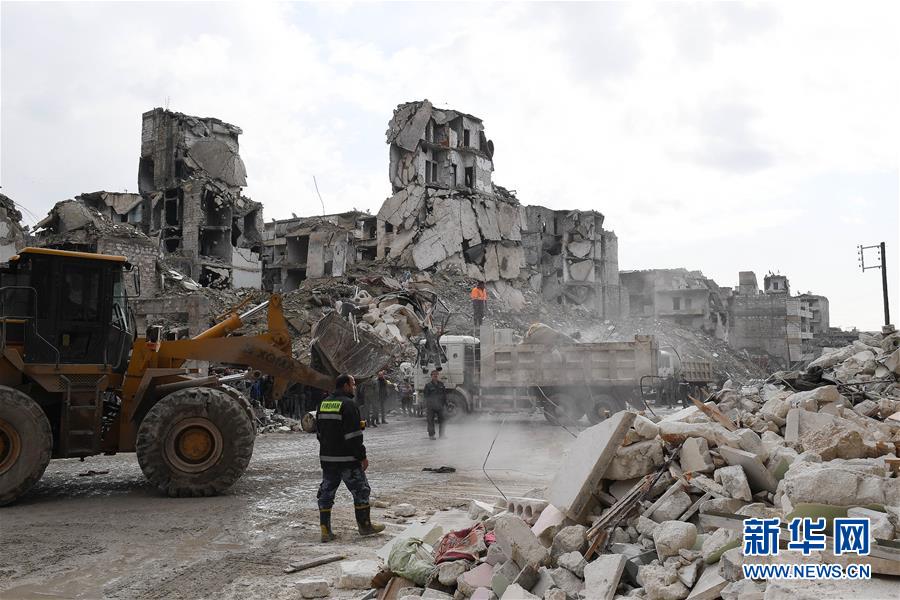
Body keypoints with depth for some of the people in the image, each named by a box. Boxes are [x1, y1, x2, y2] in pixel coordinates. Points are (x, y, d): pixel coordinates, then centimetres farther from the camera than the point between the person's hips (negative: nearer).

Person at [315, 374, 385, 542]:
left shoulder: (323, 404, 11)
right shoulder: (348, 404, -14)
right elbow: (354, 435, -19)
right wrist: (362, 456, -12)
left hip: (326, 458, 7)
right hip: (347, 459, -7)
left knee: (326, 492, 11)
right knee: (361, 490, 6)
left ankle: (325, 530, 11)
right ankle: (365, 525, 15)